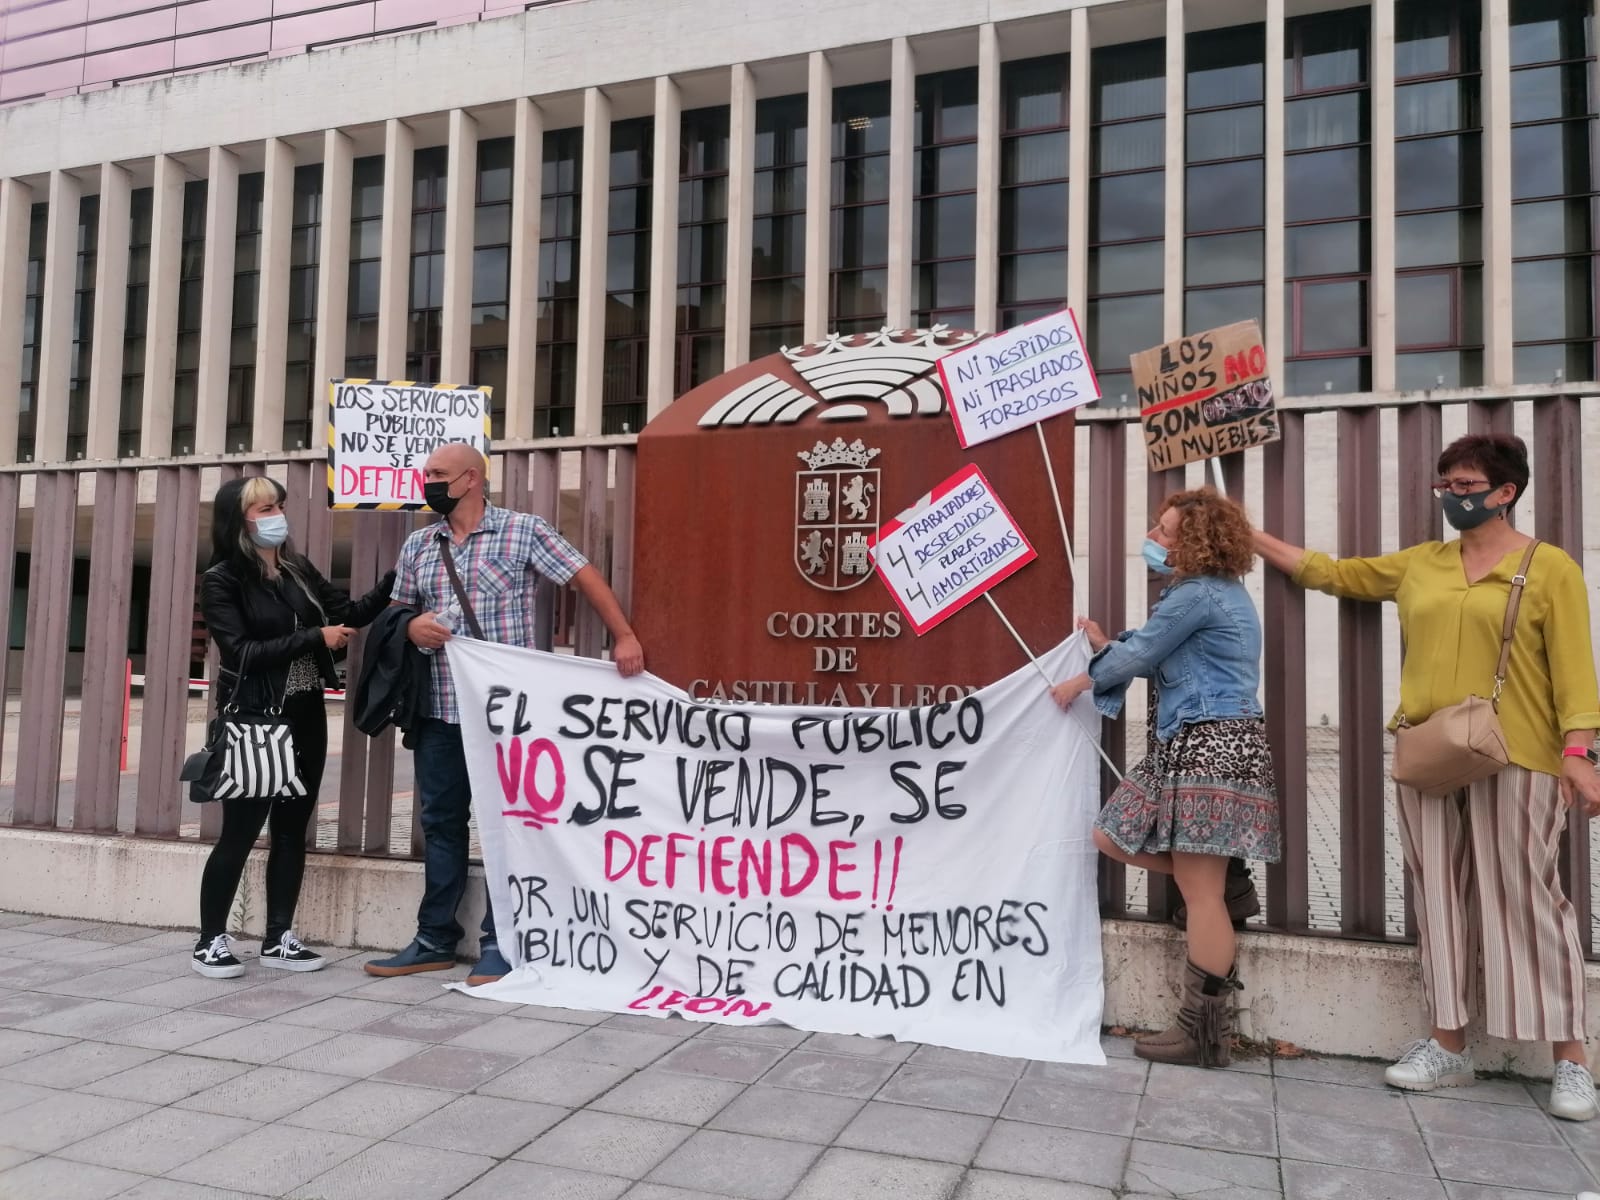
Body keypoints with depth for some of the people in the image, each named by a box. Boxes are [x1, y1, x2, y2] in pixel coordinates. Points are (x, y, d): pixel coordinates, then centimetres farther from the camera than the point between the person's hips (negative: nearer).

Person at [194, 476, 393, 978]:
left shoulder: (299, 570, 7)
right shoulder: (221, 580, -8)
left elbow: (351, 613, 7)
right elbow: (242, 651, -17)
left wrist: (396, 580, -5)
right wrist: (315, 639, -18)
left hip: (305, 718, 6)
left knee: (292, 830, 10)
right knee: (240, 832, 1)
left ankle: (278, 938, 20)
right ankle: (210, 941, 16)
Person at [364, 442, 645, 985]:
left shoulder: (523, 530, -4)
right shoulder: (417, 545, 12)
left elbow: (584, 576, -4)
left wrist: (624, 637, -13)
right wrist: (411, 628, -5)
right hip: (438, 710, 5)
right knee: (440, 822, 13)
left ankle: (499, 944, 14)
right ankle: (435, 939, 25)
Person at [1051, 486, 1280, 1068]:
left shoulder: (1197, 595, -13)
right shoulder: (1217, 590, 20)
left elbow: (1140, 655, -6)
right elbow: (1165, 662, 23)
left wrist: (1080, 682, 11)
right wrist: (1106, 645, 26)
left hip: (1212, 744, -11)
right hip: (1190, 743, 11)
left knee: (1200, 891, -6)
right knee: (1112, 838, 11)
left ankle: (1205, 1033, 2)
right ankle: (1226, 885, 19)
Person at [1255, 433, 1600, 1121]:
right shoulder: (1420, 564, 13)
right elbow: (1330, 573, 19)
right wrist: (1251, 537, 18)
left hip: (1515, 760, -4)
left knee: (1527, 901, -1)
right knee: (1440, 900, 7)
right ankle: (1448, 1049, 16)